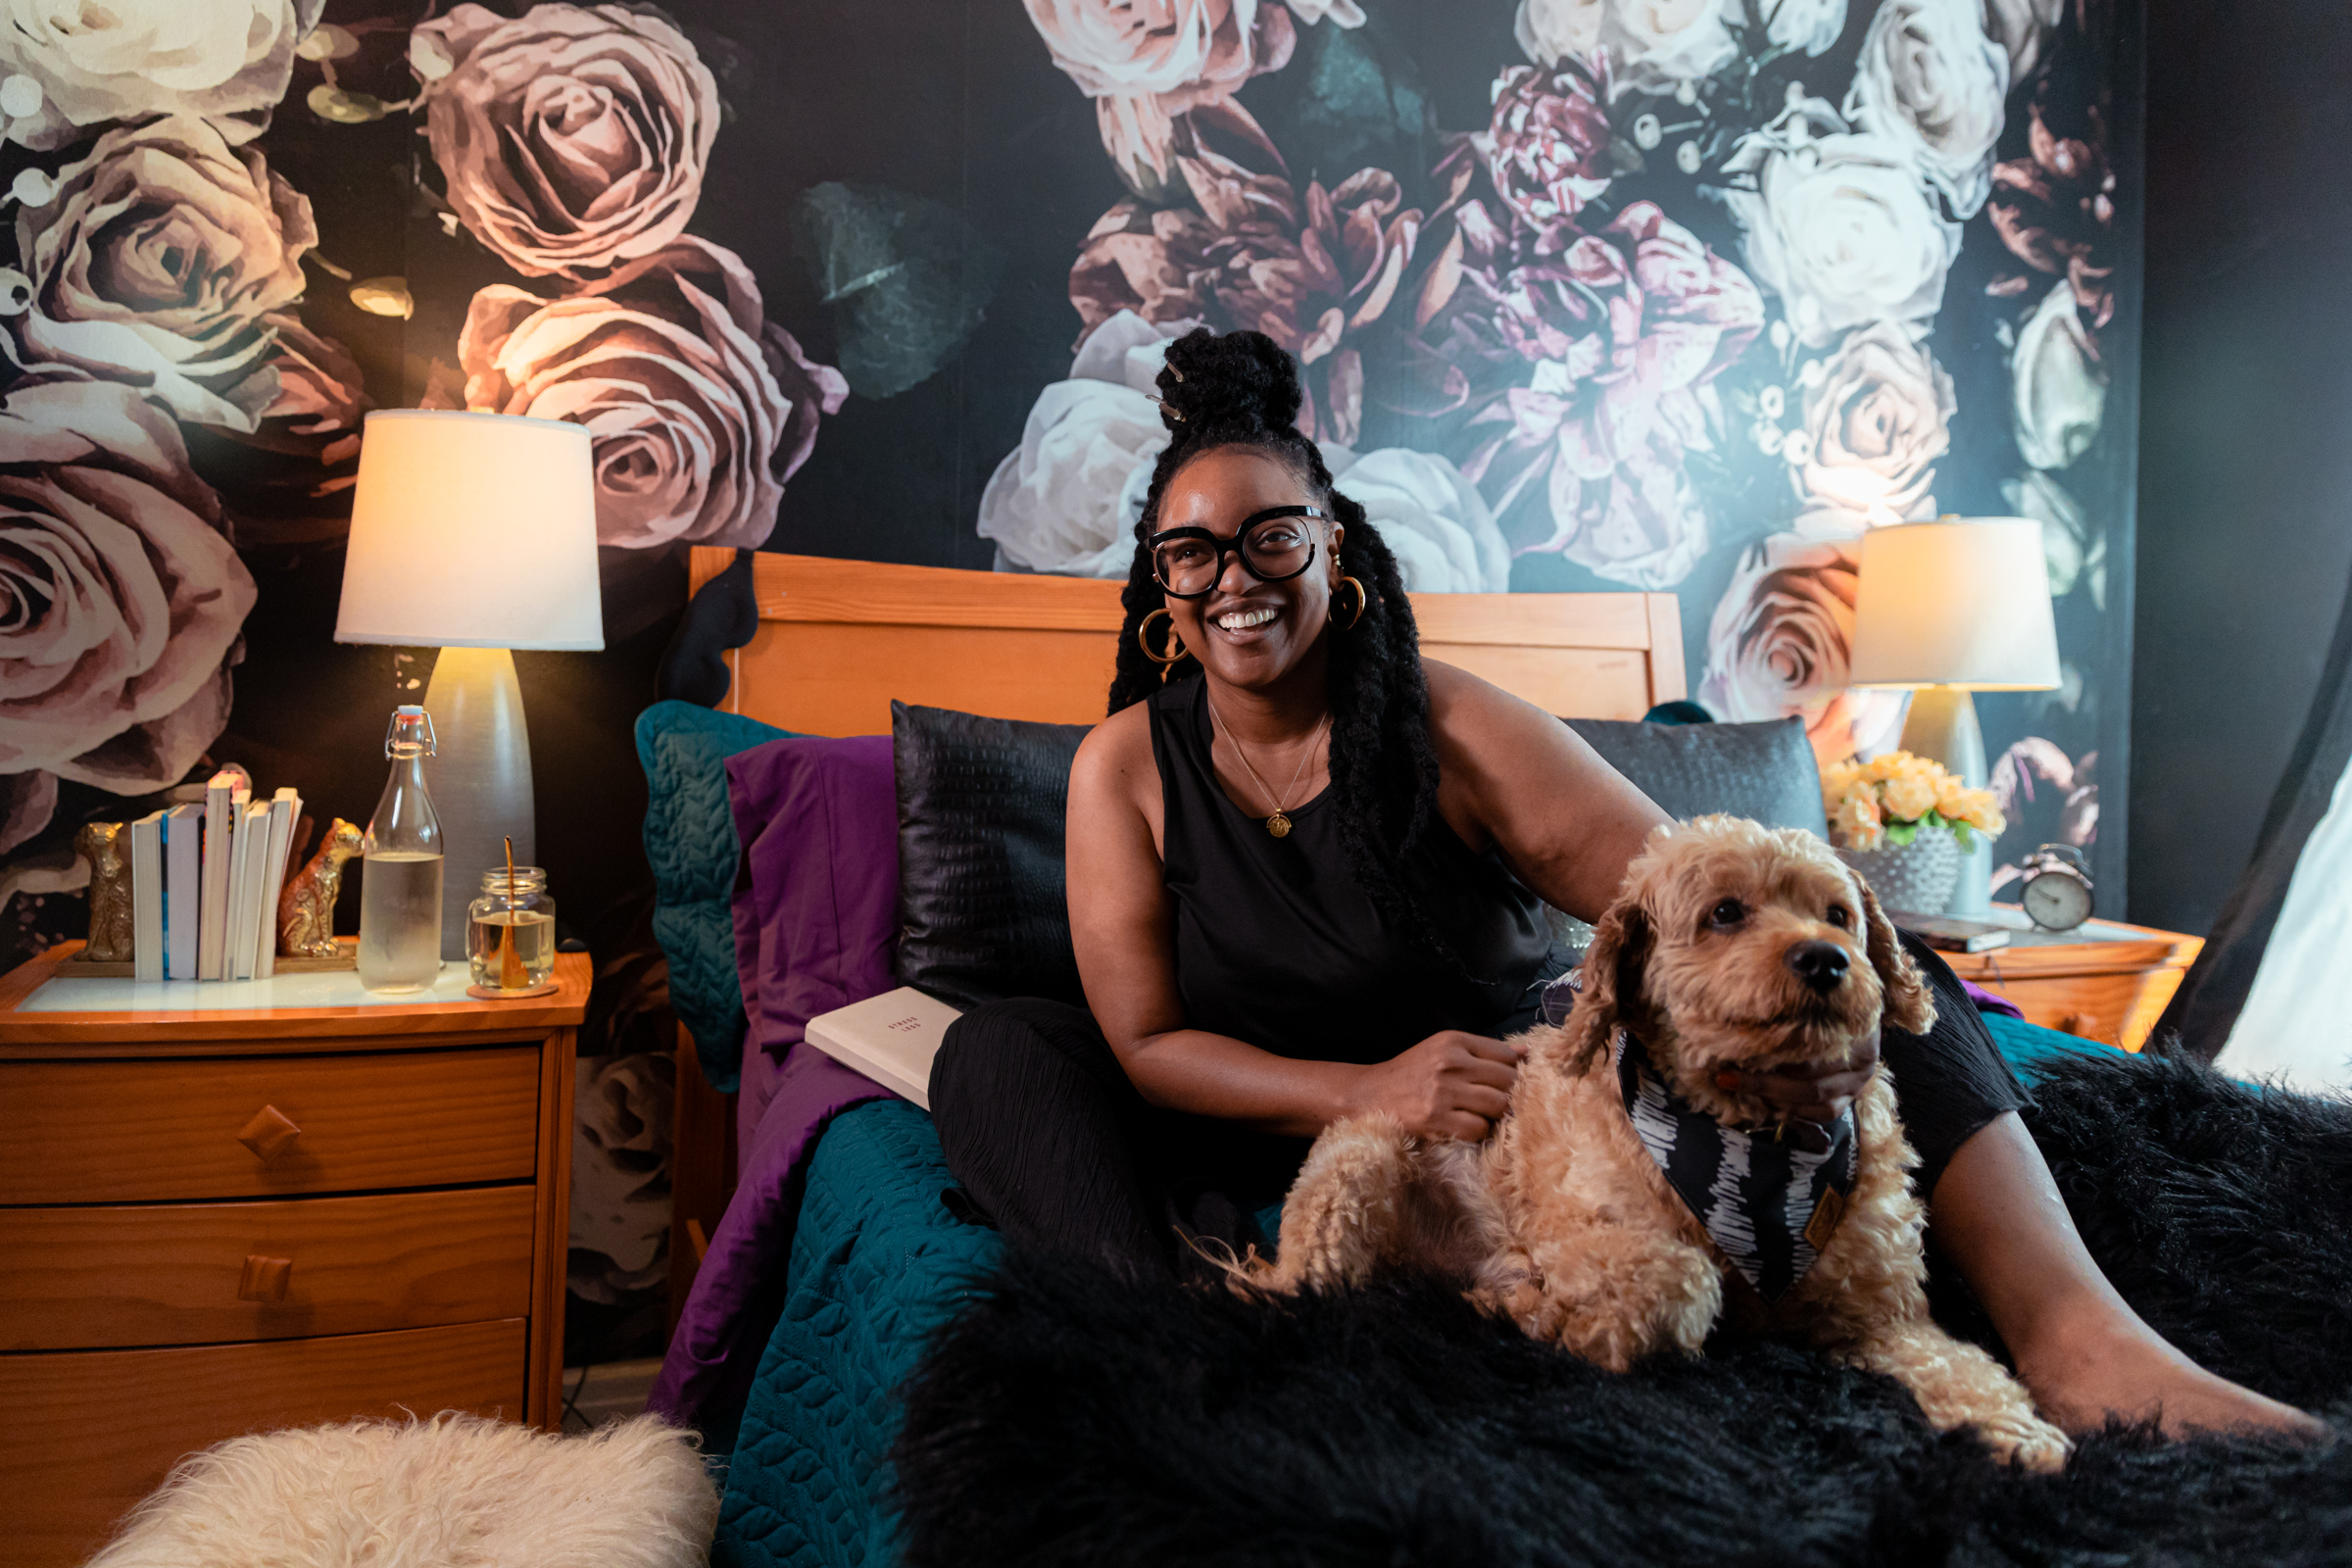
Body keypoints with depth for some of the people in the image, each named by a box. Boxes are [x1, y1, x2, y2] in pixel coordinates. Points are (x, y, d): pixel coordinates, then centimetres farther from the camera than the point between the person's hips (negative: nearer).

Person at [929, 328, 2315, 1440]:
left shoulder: (1450, 728, -10)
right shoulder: (1126, 770, -6)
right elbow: (1146, 1041, -12)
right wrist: (1369, 1090, -30)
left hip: (1523, 1084, 1)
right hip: (1284, 1133, 0)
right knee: (996, 1054, -24)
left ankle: (2078, 1337, -30)